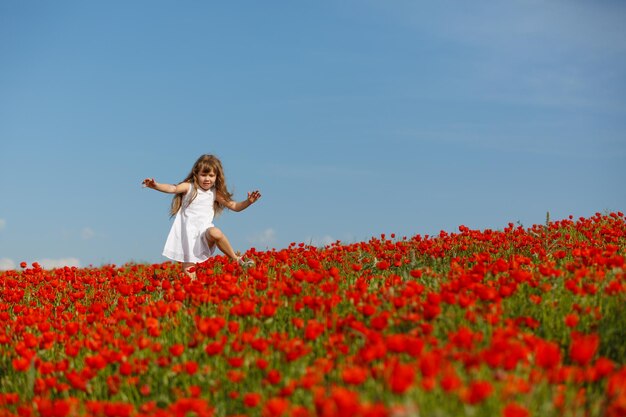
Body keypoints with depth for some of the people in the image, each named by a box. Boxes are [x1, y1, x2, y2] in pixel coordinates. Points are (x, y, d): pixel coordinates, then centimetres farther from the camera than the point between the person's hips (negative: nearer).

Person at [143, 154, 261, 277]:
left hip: (204, 231, 1)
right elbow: (172, 188, -19)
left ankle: (236, 259, -23)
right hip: (187, 233, -1)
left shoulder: (215, 194, 8)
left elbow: (234, 206, 14)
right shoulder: (189, 187, -1)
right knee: (189, 275, -7)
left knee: (215, 233, -36)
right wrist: (155, 185, -38)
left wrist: (248, 202, -5)